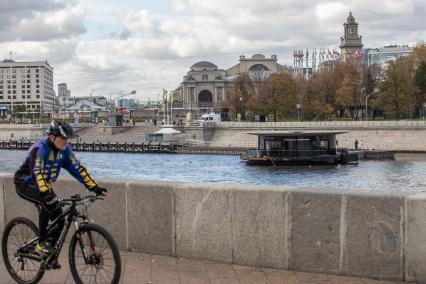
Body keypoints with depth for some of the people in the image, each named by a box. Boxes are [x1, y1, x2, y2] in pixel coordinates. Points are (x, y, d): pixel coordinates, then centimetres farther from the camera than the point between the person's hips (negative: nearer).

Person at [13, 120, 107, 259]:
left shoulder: (65, 149, -10)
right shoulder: (40, 148, -29)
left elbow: (77, 168, -9)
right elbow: (37, 172, -42)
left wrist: (95, 188, -17)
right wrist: (45, 193, -57)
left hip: (45, 185, 7)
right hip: (25, 184, -7)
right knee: (47, 202, -35)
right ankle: (42, 243, -22)